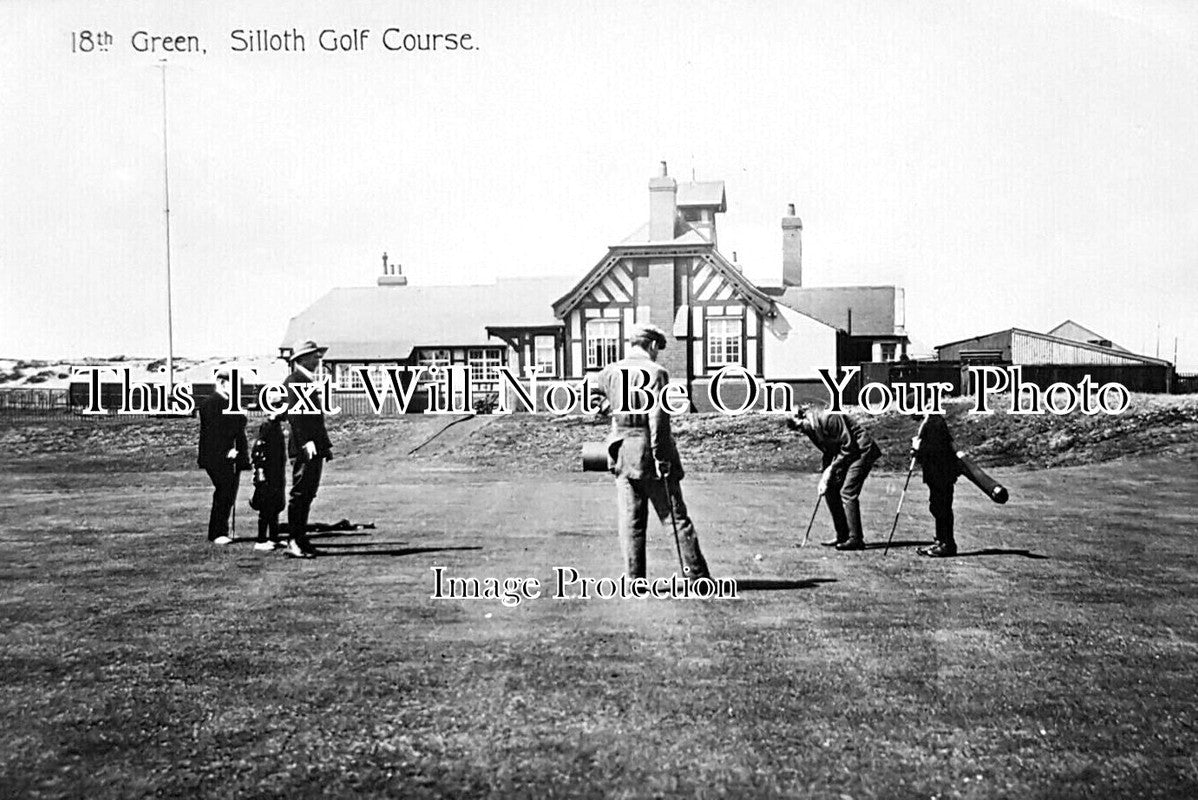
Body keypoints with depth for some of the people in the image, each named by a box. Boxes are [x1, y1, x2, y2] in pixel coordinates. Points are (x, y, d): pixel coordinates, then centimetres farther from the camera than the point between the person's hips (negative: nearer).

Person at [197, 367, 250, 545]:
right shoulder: (210, 403, -9)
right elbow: (211, 432, -16)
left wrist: (243, 455, 12)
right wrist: (226, 452, -20)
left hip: (233, 458, 8)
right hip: (217, 459, -8)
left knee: (229, 496, 9)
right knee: (223, 495, -9)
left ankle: (222, 531, 17)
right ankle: (216, 534, -1)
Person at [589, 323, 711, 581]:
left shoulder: (611, 371, 8)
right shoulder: (655, 372, -9)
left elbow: (590, 391, 26)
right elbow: (657, 417, -17)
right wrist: (661, 456, -16)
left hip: (622, 452, 5)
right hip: (649, 450, -5)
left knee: (630, 520, 8)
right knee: (676, 516, 4)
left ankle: (634, 579, 8)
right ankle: (696, 574, 8)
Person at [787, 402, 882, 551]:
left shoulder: (829, 419, -24)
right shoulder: (811, 429, 3)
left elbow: (848, 446, -22)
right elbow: (828, 453, 11)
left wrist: (832, 468, -19)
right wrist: (824, 477, -1)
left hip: (862, 451, -9)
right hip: (844, 455, 9)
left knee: (847, 492, -15)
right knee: (830, 490, 5)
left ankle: (856, 539, -11)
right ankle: (842, 536, 11)